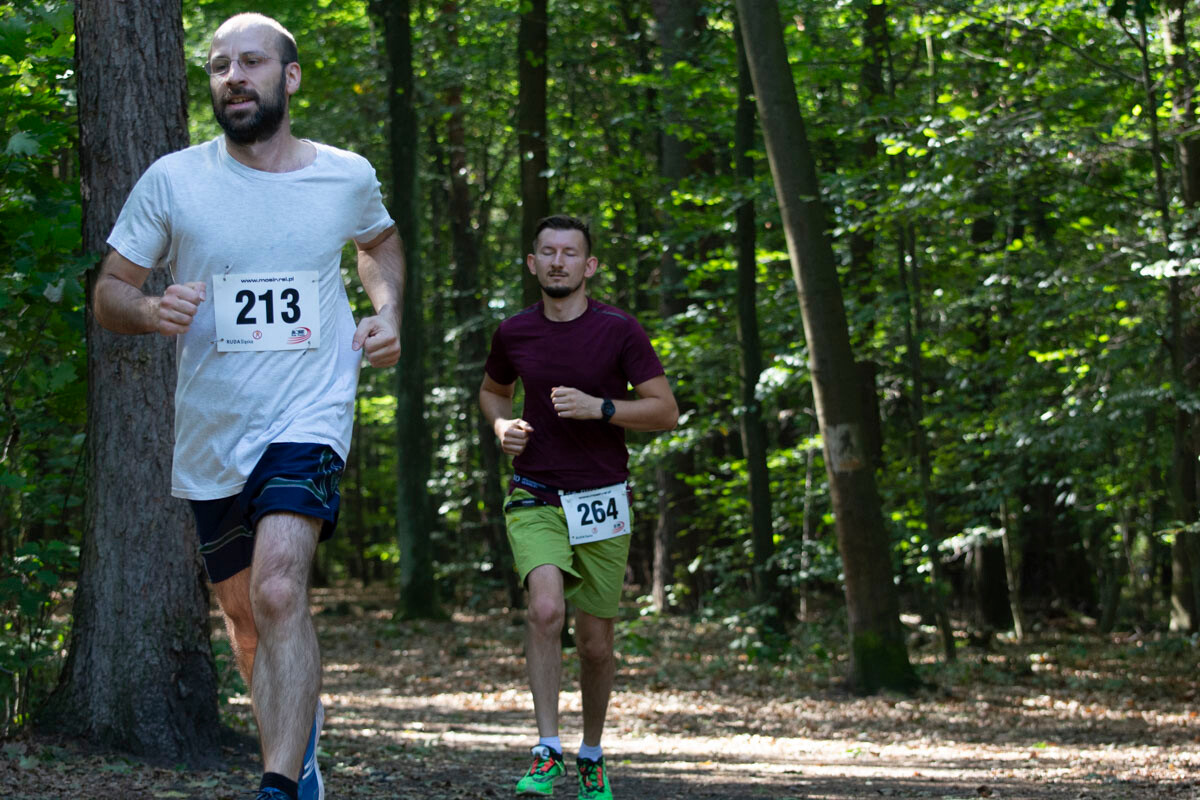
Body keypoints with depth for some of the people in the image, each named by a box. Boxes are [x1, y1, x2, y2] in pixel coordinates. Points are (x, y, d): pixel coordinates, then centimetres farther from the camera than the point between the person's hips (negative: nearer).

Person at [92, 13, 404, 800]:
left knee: (279, 591, -26)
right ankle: (303, 724, 44)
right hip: (211, 434, 2)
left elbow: (382, 242, 25)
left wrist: (387, 313, 6)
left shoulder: (347, 176, 2)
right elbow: (108, 292, 4)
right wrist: (150, 310, -19)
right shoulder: (172, 181, -2)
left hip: (308, 418, -2)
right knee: (249, 625, 15)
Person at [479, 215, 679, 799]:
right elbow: (492, 390, 23)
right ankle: (547, 751, -19)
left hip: (601, 503, 0)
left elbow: (665, 411, -4)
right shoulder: (513, 334, 3)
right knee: (546, 608, -25)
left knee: (596, 642, 6)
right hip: (534, 499, 0)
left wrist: (599, 407, -18)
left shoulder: (619, 331, -5)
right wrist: (502, 426, 1)